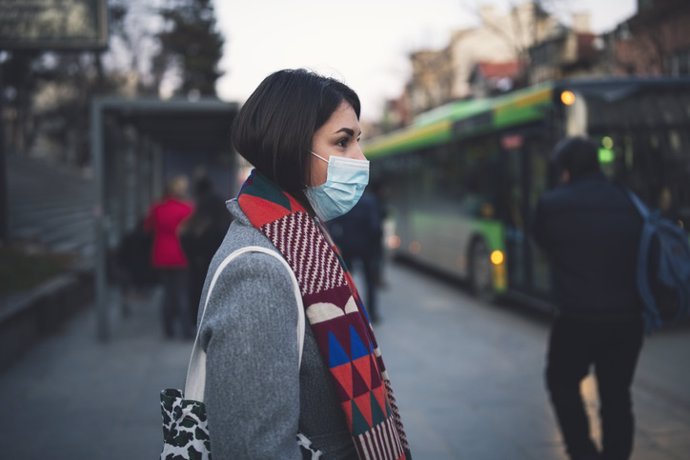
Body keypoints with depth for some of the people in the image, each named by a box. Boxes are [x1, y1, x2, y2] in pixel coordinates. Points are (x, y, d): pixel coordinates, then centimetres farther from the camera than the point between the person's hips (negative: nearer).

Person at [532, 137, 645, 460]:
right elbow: (641, 253, 11)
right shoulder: (628, 202, 2)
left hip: (578, 318, -3)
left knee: (563, 383, 19)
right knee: (616, 395, 14)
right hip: (627, 318, 3)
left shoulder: (552, 204, -8)